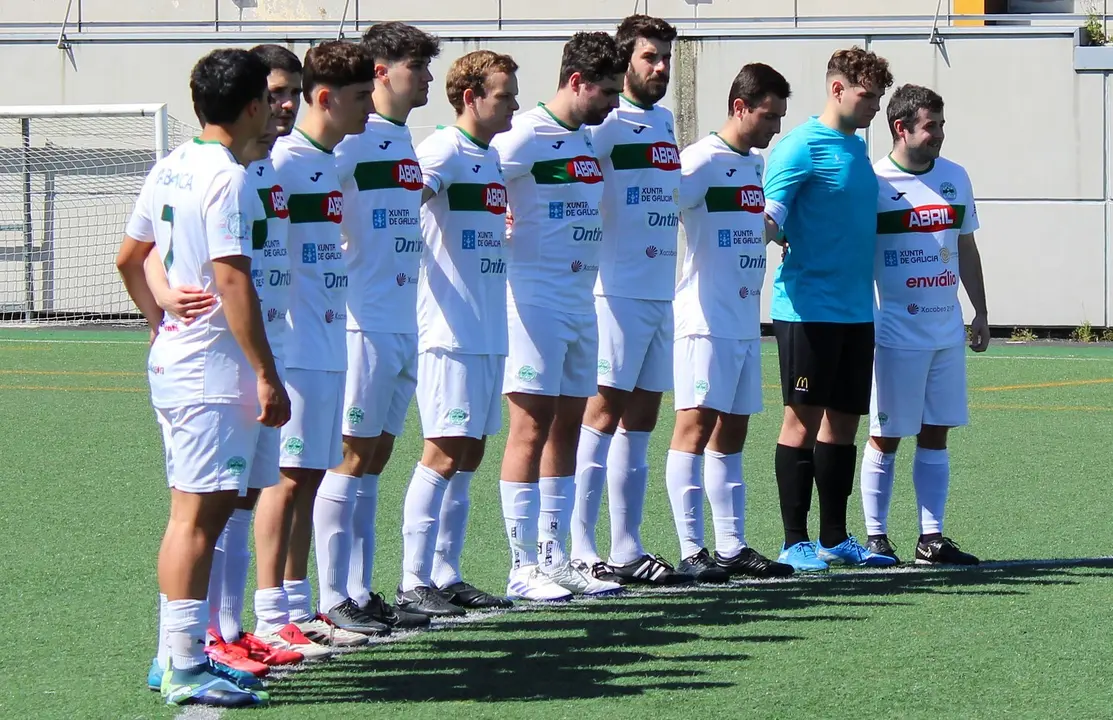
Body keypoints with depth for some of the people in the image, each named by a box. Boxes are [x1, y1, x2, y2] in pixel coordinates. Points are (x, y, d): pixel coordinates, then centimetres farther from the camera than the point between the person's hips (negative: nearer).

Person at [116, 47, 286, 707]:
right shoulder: (228, 178, -16)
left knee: (198, 510, 15)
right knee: (199, 515, -7)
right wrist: (267, 373, -18)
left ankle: (180, 654, 19)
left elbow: (129, 258, 21)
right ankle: (185, 668, -6)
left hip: (172, 361, 10)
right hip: (214, 371, -10)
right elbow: (233, 282, -21)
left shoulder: (172, 168, 11)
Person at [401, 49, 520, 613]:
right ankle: (415, 581, -6)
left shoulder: (494, 158, 16)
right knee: (445, 454, -9)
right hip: (451, 331, -9)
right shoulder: (446, 150, -10)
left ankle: (446, 575, 14)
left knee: (469, 455, 9)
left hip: (490, 331, 9)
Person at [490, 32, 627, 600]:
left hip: (582, 302, 8)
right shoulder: (527, 136, -11)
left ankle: (553, 558, 16)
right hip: (535, 299, -8)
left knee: (567, 429, 10)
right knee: (532, 426, -8)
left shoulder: (590, 139, 15)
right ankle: (523, 566, -6)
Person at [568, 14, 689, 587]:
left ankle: (626, 550, 13)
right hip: (618, 291, -8)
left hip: (661, 293, 8)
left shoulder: (665, 122, 17)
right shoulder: (608, 122, -9)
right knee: (604, 412, -8)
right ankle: (578, 550, -6)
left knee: (641, 418, 9)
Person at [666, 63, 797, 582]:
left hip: (747, 321, 9)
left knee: (731, 434, 11)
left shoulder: (758, 164, 16)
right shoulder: (704, 160, -11)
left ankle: (732, 547, 15)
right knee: (696, 425, -9)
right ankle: (691, 550, -11)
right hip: (707, 320, -9)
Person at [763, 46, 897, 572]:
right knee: (804, 419, -5)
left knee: (844, 420, 10)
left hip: (856, 309, 8)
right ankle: (795, 542, -1)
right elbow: (767, 218, -17)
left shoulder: (857, 148, 16)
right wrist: (770, 230, -36)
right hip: (808, 307, -8)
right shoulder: (802, 146, -9)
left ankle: (834, 539, 16)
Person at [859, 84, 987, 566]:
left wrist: (980, 313, 15)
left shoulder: (955, 177, 10)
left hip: (947, 329, 5)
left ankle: (931, 538, 10)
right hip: (896, 331, -5)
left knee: (935, 434, 7)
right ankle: (875, 536, 8)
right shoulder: (873, 182, -8)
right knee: (886, 436, 0)